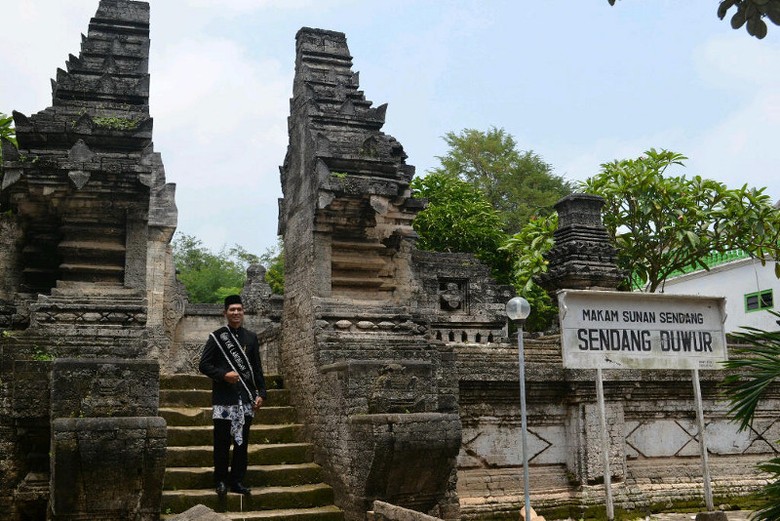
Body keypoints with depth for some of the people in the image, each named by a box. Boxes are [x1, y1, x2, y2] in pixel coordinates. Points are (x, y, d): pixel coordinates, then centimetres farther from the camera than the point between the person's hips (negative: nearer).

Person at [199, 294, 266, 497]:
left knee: (242, 442, 7)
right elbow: (204, 365, -1)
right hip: (224, 398, -3)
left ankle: (237, 481, 17)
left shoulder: (251, 337, 10)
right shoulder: (216, 337, 1)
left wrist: (261, 393, 4)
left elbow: (257, 369, 12)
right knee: (222, 442, 1)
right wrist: (224, 375, -15)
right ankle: (221, 481, 14)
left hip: (246, 398, 3)